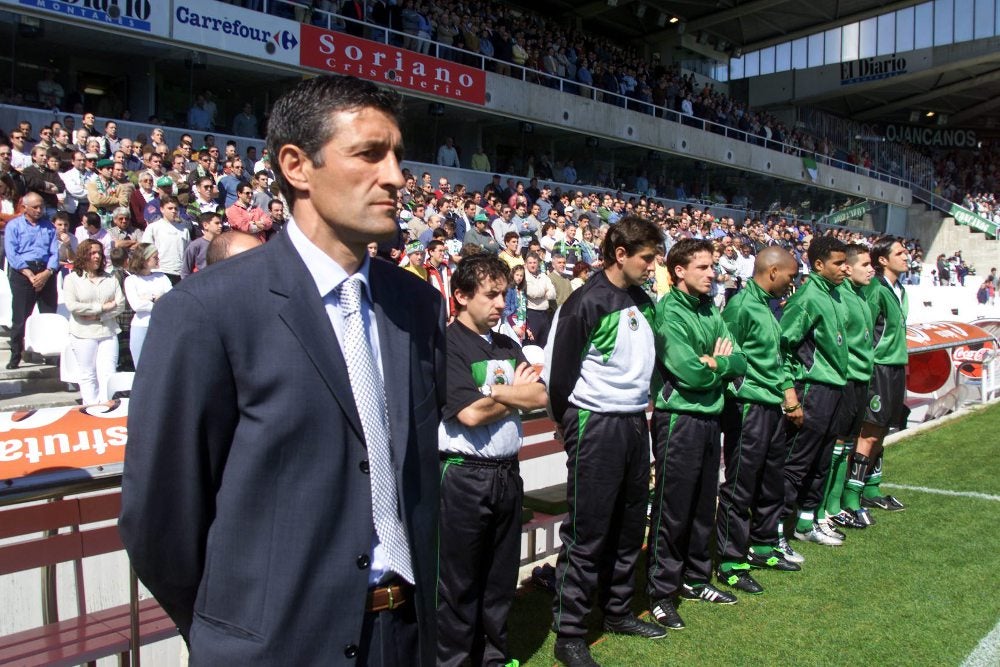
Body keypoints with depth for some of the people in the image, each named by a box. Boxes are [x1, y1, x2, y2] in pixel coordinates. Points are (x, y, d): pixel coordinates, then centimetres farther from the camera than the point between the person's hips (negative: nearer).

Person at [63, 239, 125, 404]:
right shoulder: (72, 279, 3)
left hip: (108, 333, 2)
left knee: (108, 374, -4)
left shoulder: (110, 279, 12)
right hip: (84, 334, -2)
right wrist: (103, 307, -10)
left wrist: (97, 316, -11)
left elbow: (121, 304, 2)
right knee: (88, 376, 3)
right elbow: (72, 305, -10)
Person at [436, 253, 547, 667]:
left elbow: (540, 397, 3)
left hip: (507, 473, 7)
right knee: (460, 582, 5)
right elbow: (469, 413, -18)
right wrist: (515, 393, -1)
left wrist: (495, 392, -12)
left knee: (502, 576, 16)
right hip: (464, 476, -7)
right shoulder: (447, 345, -10)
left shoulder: (508, 347, 13)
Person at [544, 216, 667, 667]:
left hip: (635, 423, 8)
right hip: (595, 427, -7)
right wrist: (568, 424, -1)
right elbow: (559, 371, -11)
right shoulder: (586, 303, -14)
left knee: (629, 527, 17)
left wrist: (644, 404, 13)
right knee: (587, 533, -1)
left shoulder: (643, 302, 9)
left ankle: (617, 612, 34)